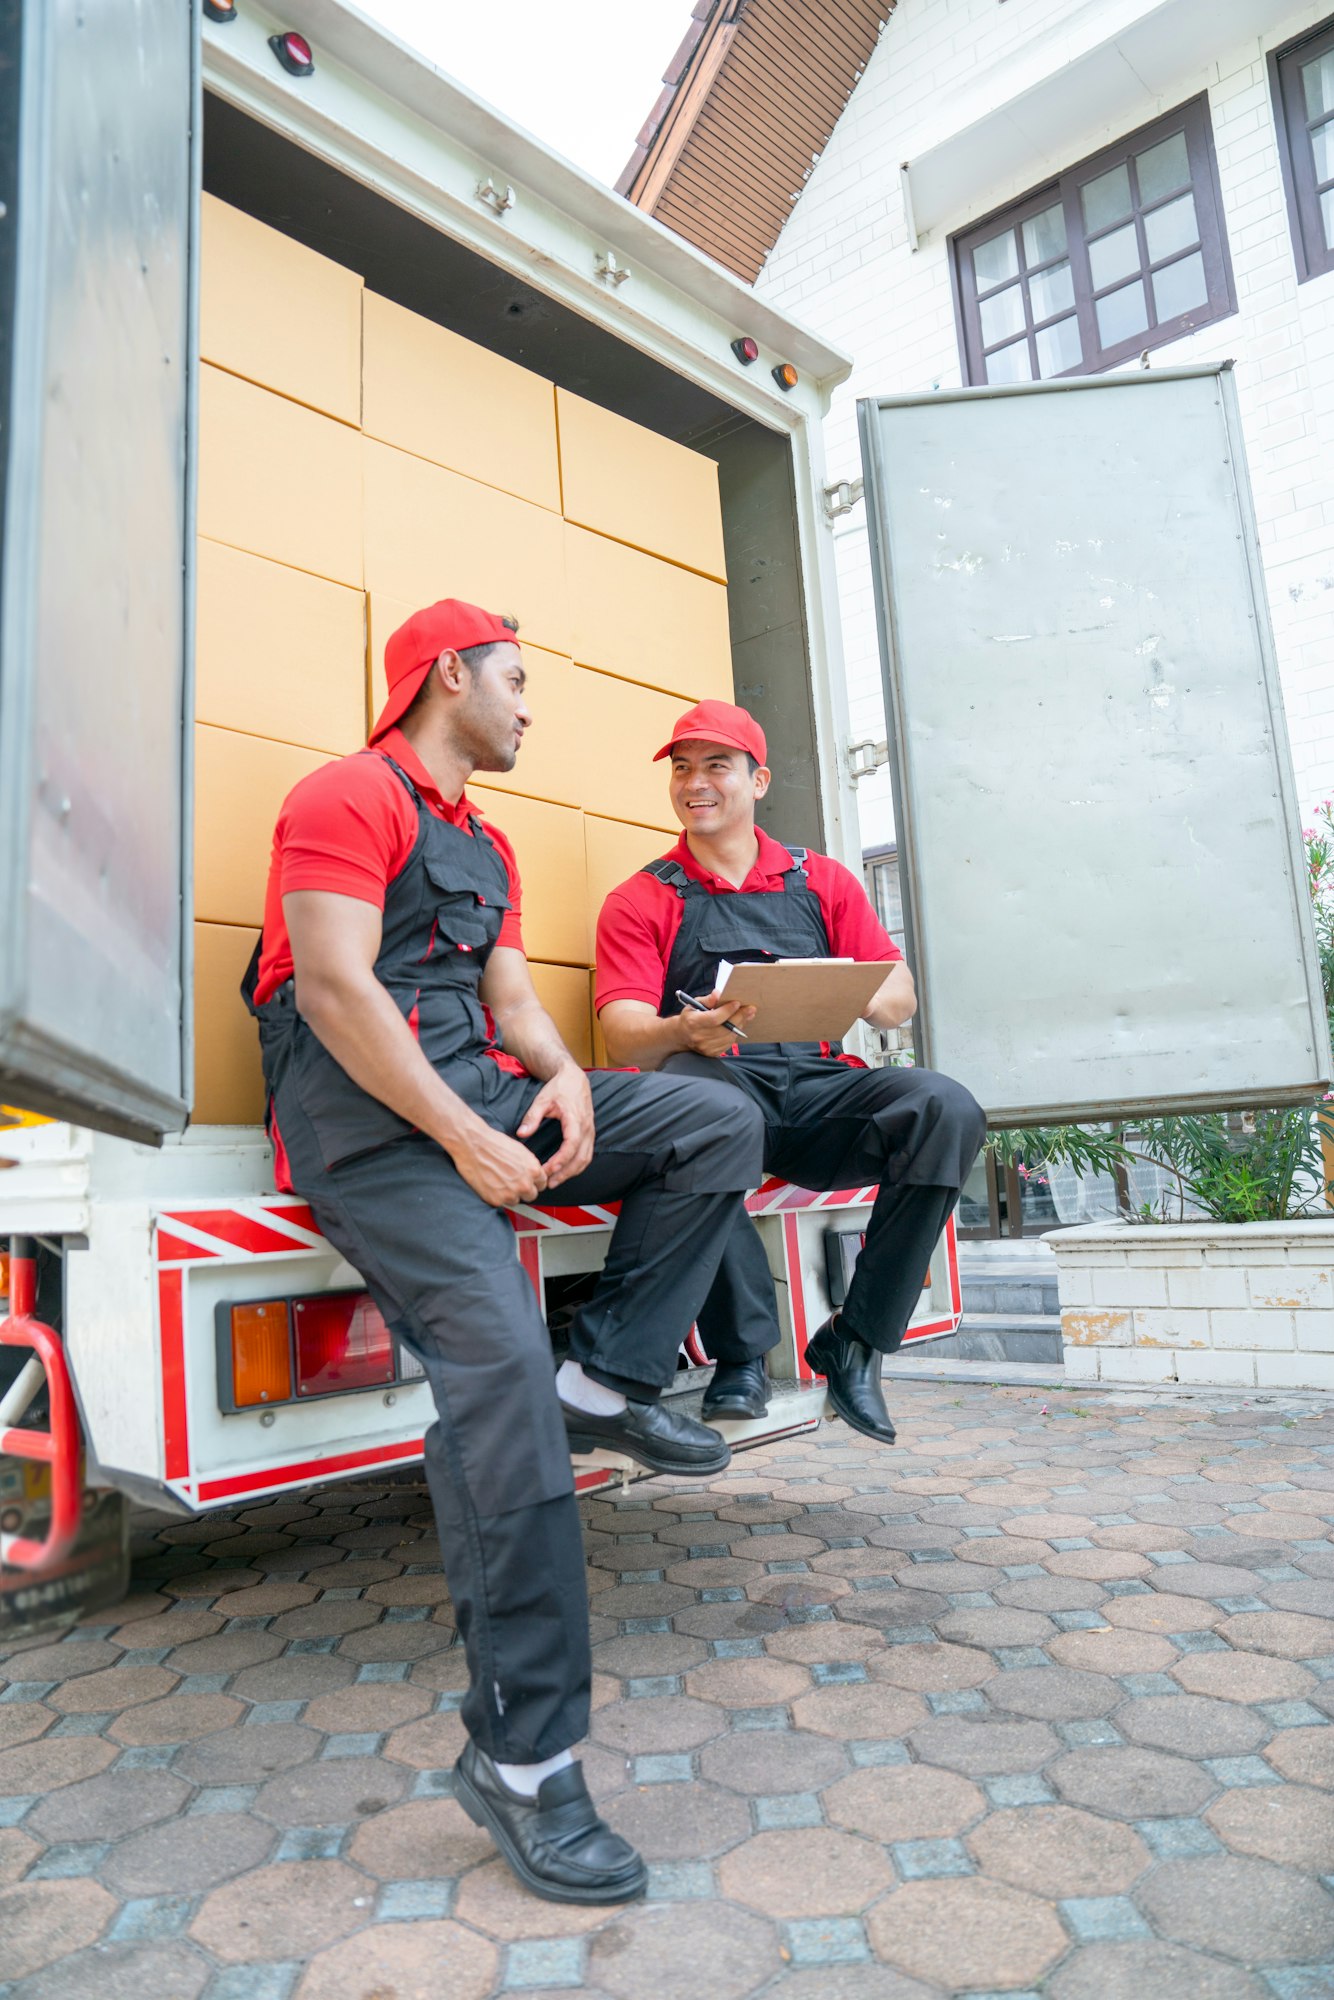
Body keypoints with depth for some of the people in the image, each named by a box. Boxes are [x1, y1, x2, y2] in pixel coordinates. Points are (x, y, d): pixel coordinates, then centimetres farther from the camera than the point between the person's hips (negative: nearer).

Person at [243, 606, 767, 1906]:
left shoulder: (487, 845, 25)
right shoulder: (348, 797, -3)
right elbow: (333, 987, -16)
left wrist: (563, 1074, -6)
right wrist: (465, 1141, -20)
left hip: (482, 1093, 9)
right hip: (364, 1108, -8)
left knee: (716, 1124, -6)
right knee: (498, 1356, -26)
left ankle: (609, 1381, -5)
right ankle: (520, 1755, -17)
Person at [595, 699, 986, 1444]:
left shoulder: (823, 881, 19)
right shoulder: (641, 901, 11)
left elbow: (901, 995, 13)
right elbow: (624, 1033, -3)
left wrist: (863, 999, -13)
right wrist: (687, 1032, -27)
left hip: (821, 1089, 3)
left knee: (946, 1108, -26)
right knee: (678, 1088, -38)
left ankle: (856, 1341, -10)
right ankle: (742, 1355, -22)